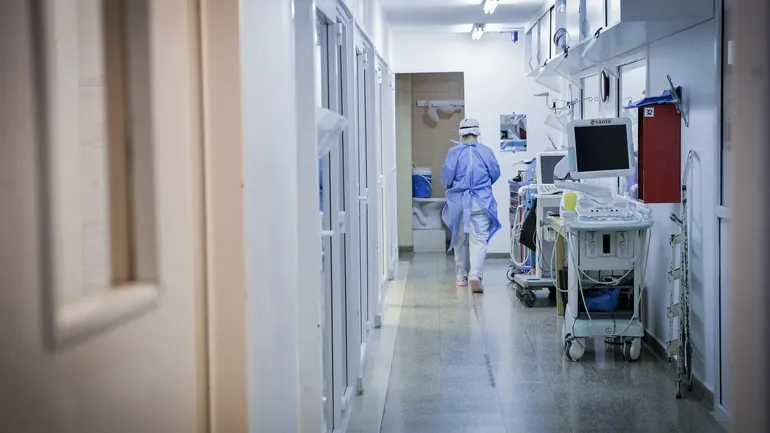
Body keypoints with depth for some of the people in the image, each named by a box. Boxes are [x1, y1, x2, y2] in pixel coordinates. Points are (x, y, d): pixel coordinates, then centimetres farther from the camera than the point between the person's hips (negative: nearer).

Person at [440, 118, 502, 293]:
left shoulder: (454, 152, -5)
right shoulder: (486, 151, -3)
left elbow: (446, 176, -6)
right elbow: (495, 173, 5)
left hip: (459, 202, 1)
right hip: (481, 202, -1)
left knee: (460, 240, 15)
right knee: (479, 240, -5)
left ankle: (462, 276, 22)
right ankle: (475, 275, -23)